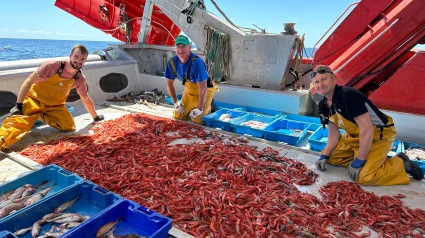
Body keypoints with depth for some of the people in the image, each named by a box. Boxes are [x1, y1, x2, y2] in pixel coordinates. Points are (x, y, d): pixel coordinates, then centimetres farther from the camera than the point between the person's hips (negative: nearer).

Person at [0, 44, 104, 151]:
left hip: (55, 106, 4)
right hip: (34, 100, -4)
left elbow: (86, 100, 8)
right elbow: (28, 82, -17)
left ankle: (41, 116, -2)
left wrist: (96, 117, 17)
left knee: (69, 125, -18)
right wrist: (18, 105, -23)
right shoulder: (52, 66, -21)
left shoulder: (80, 79, -7)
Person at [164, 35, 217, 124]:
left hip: (206, 91, -5)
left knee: (197, 119, -14)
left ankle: (207, 107, 16)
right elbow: (169, 84, 0)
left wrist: (200, 109, -25)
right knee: (178, 116, 6)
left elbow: (203, 89, -29)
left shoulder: (196, 62, -32)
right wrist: (176, 103, 1)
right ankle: (192, 106, 32)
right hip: (189, 90, 6)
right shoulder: (172, 62, -14)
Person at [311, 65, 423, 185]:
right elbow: (334, 134, 6)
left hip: (379, 135, -8)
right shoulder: (323, 105, -3)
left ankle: (400, 163, 3)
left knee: (363, 177, -21)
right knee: (330, 156, 2)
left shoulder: (348, 95, -29)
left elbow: (367, 130, -31)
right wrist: (324, 156, -7)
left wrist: (358, 162, -26)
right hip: (355, 135, 8)